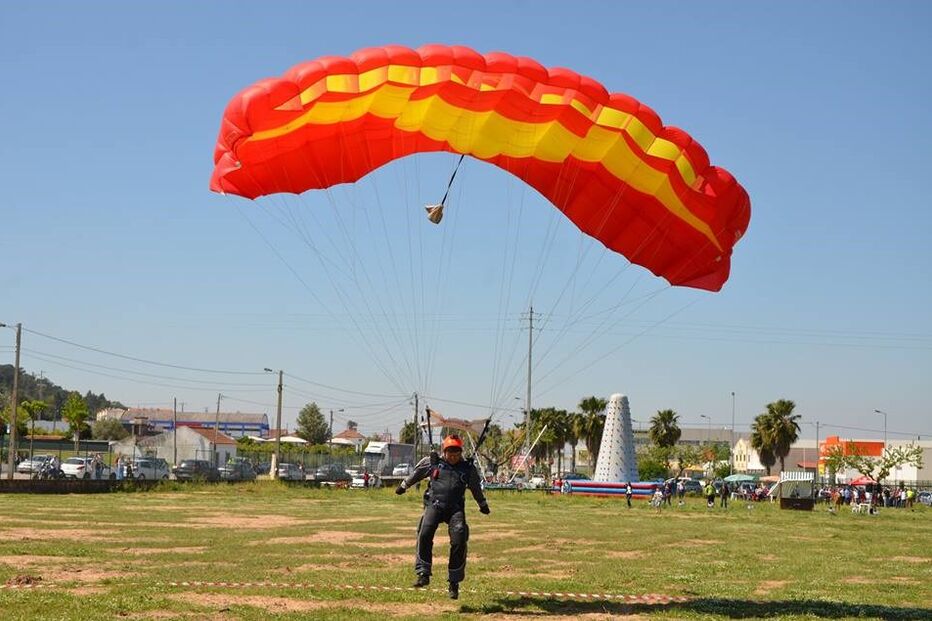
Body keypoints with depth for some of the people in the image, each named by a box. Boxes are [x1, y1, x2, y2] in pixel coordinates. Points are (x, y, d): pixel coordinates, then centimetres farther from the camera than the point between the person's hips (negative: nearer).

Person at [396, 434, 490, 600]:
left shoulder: (468, 468, 13)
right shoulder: (432, 463, 10)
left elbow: (476, 488, 28)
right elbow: (416, 474, 26)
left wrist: (483, 505, 40)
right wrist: (404, 485, 36)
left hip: (456, 508, 1)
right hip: (434, 504, 0)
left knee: (459, 541, -16)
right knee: (425, 533, -25)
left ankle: (454, 581, -6)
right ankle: (423, 574, -20)